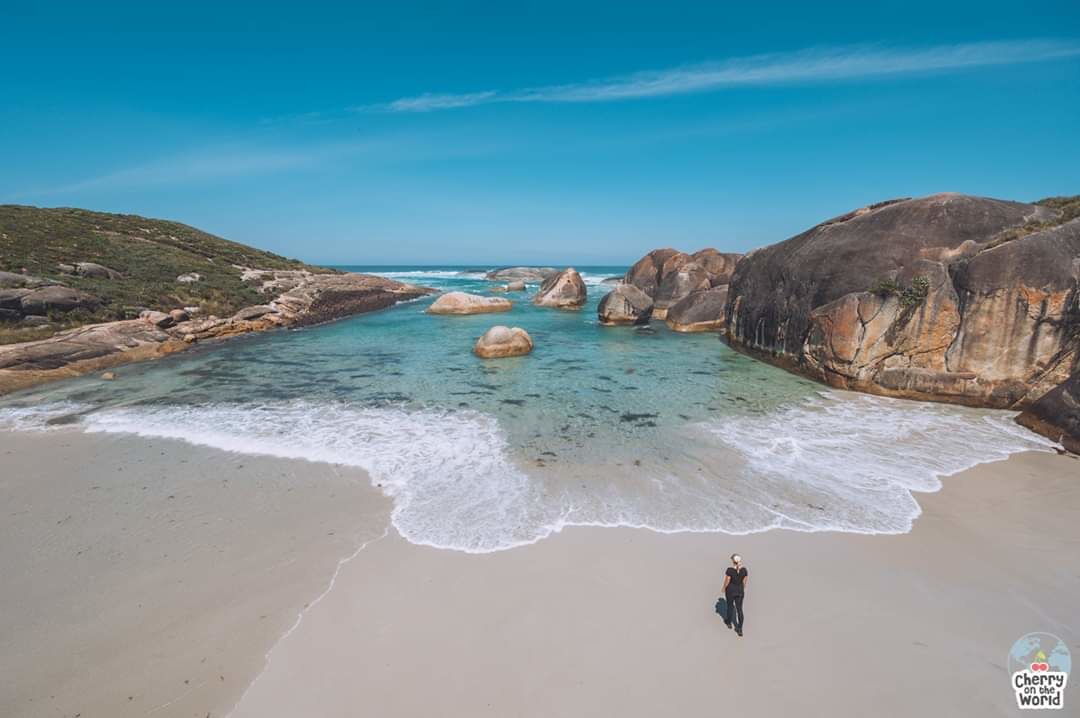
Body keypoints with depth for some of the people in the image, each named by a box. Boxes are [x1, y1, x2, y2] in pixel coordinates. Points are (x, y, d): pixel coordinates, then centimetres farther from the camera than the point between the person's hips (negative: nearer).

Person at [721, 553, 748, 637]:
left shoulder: (730, 569, -21)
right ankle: (739, 629, 7)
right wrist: (743, 589, 16)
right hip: (740, 591, 2)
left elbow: (727, 581, -14)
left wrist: (724, 588, 4)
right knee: (739, 609, 8)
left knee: (730, 606, 18)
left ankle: (729, 622, 38)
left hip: (730, 590, -2)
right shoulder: (744, 569, -10)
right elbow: (745, 581, -1)